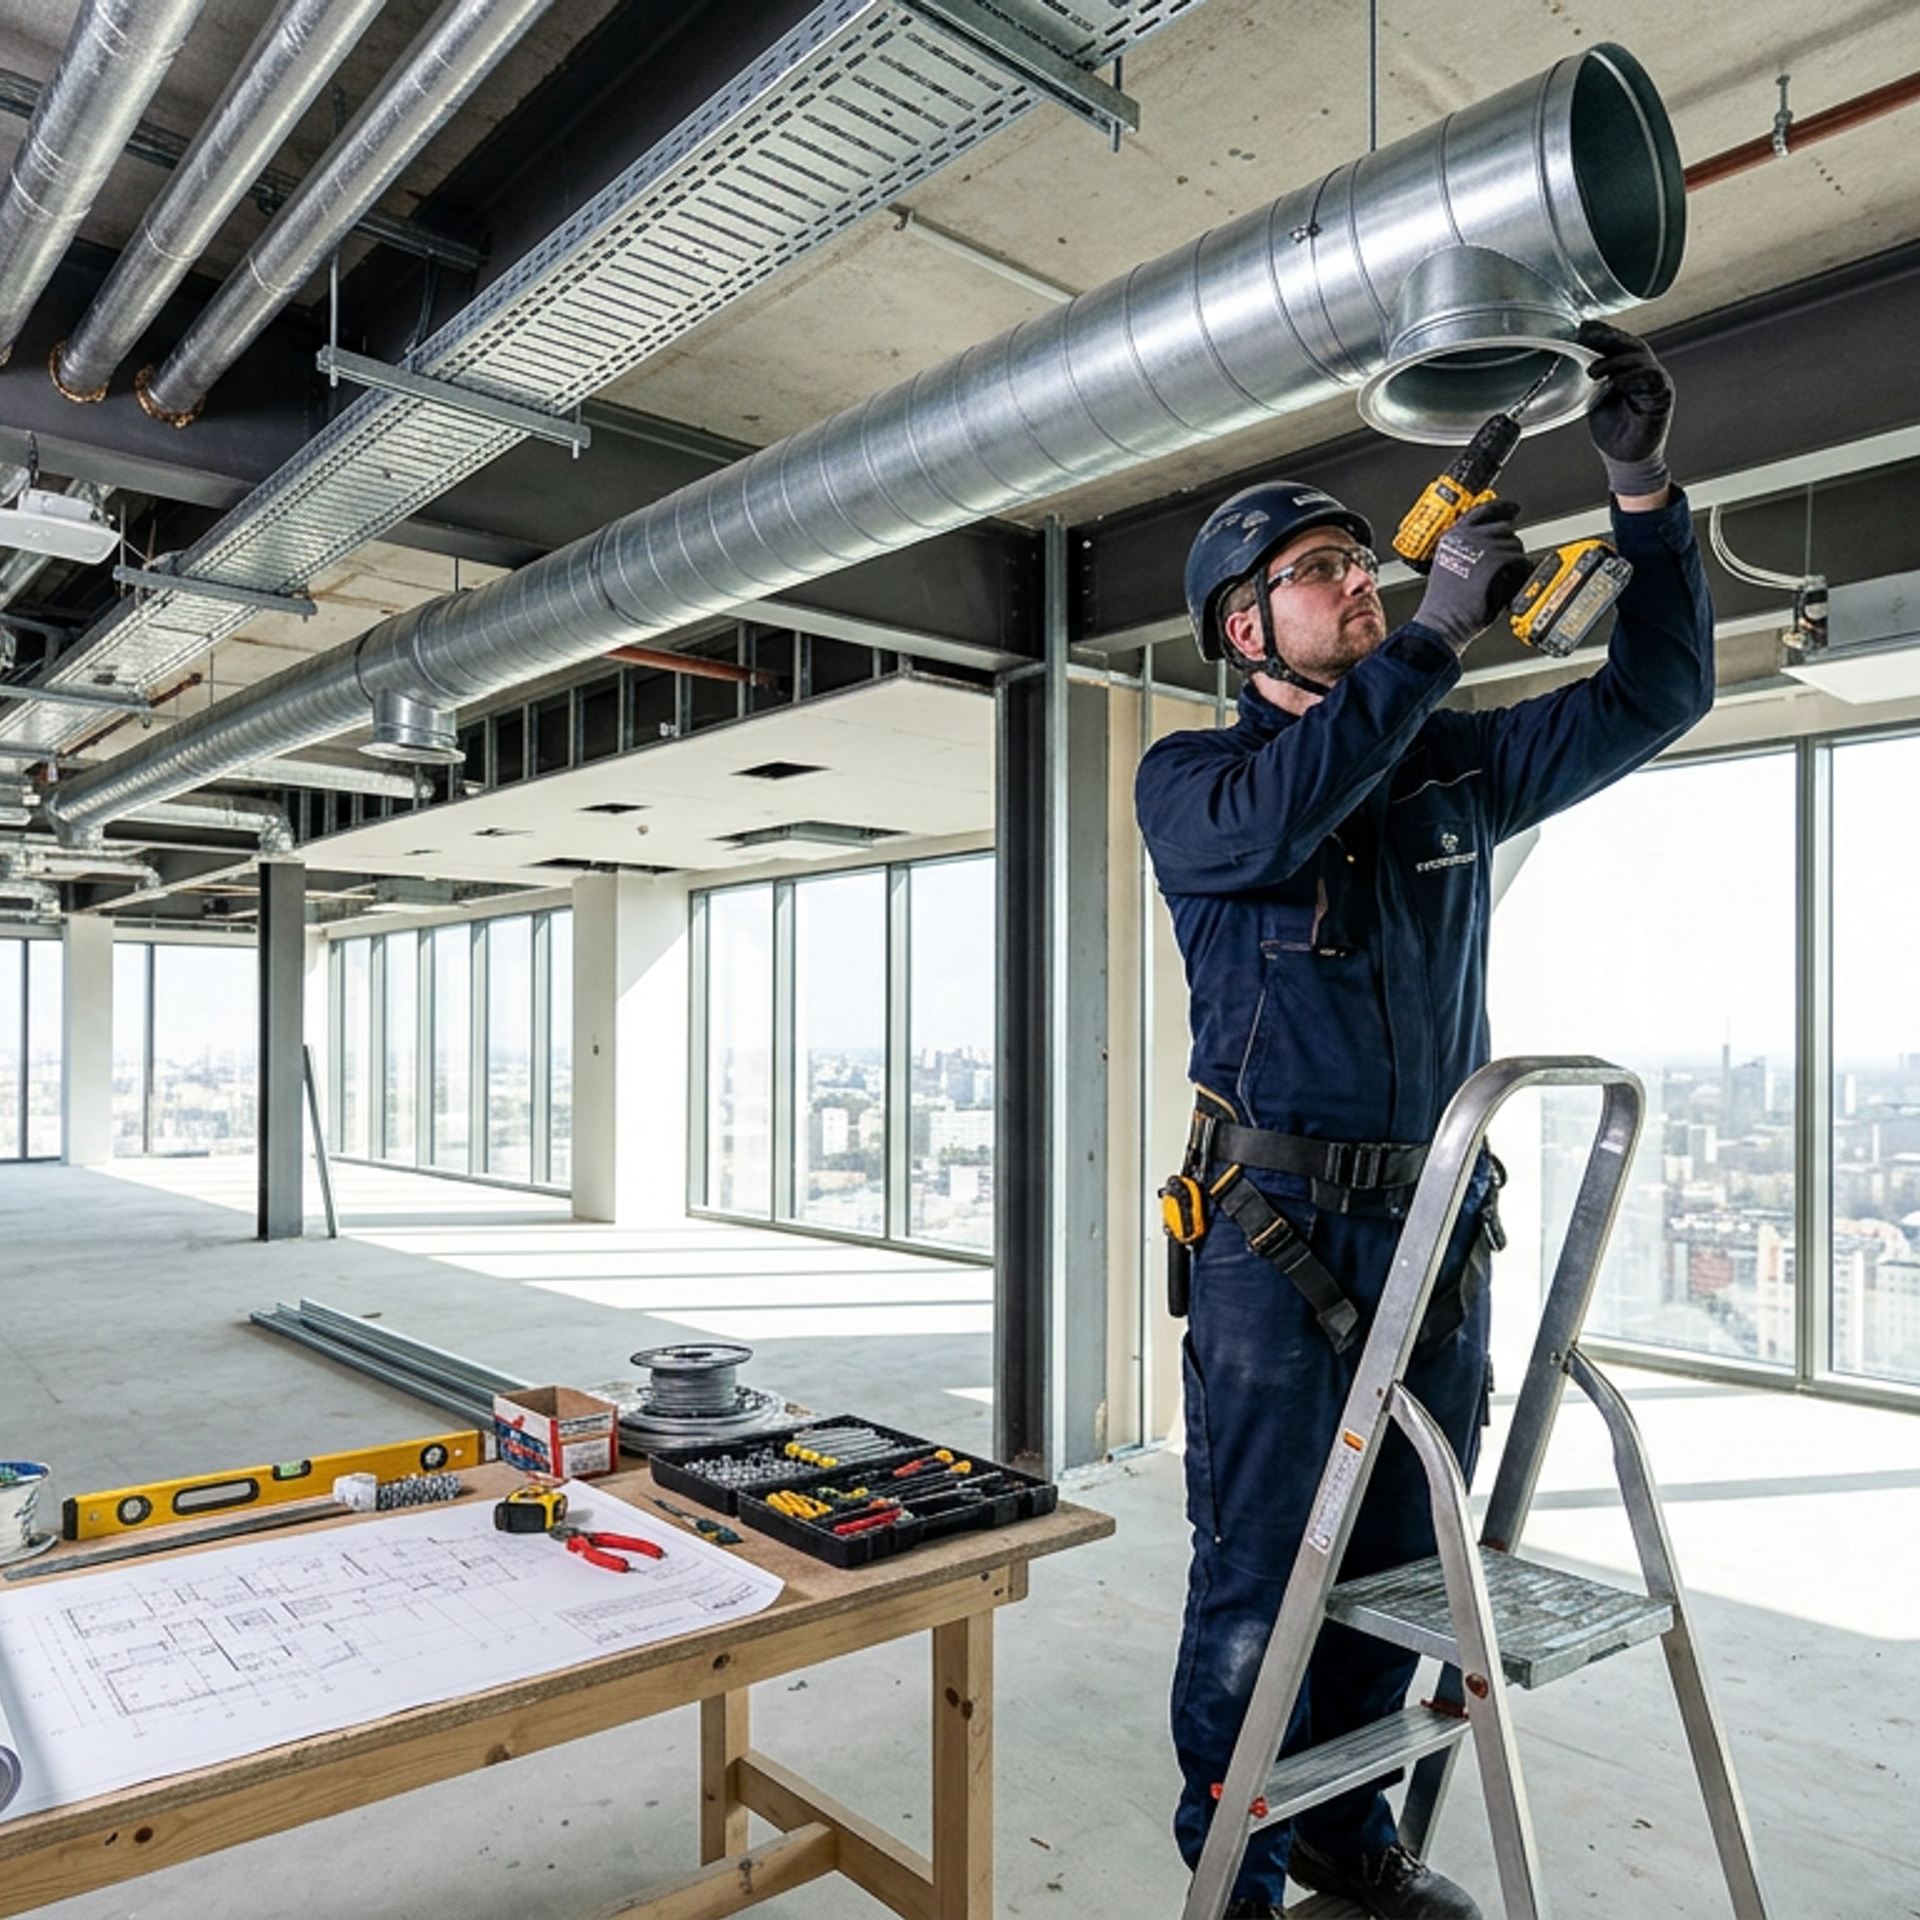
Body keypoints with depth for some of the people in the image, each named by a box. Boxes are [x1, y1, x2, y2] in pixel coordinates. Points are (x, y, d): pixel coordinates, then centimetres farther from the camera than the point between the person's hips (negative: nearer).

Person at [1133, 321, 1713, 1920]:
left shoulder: (1457, 764, 12)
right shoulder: (1189, 780, 0)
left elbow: (1653, 696, 8)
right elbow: (1266, 823, -23)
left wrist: (1643, 488, -3)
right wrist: (1434, 636, -24)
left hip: (1438, 1229, 5)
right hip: (1276, 1233, -4)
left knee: (1397, 1566, 16)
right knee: (1257, 1580, 2)